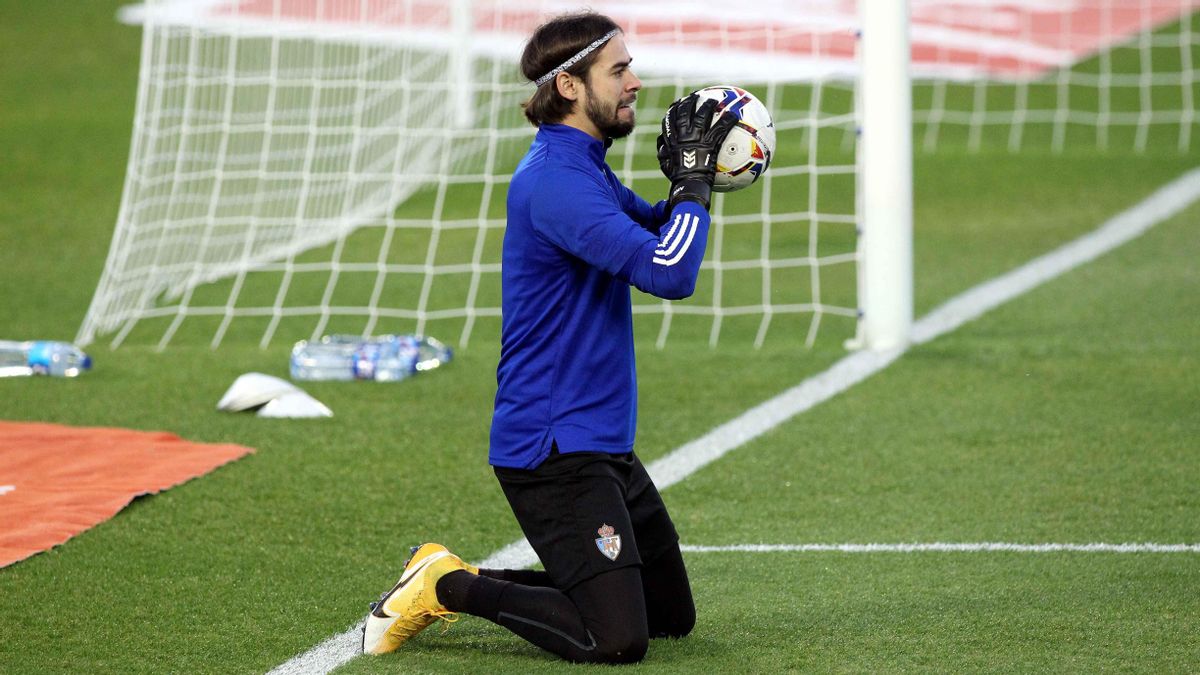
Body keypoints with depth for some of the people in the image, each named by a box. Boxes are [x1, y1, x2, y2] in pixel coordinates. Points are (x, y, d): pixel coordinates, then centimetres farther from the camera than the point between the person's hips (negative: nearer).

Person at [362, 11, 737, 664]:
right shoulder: (554, 180, -20)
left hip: (604, 448, 10)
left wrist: (686, 180, 6)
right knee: (617, 640, -18)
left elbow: (656, 232, 26)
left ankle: (469, 582, 19)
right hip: (552, 451, -10)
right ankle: (449, 588, 0)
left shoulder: (585, 169, 12)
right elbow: (668, 273, -28)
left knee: (672, 615, 16)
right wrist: (694, 180, -15)